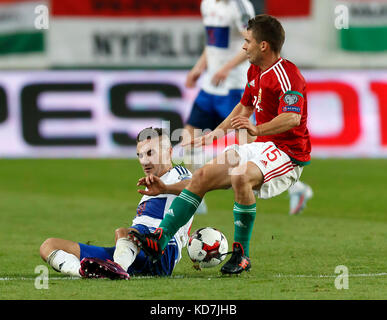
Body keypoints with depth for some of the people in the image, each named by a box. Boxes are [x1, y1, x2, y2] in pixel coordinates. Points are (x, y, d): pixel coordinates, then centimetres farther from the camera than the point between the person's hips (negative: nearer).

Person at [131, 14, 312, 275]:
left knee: (240, 176, -35)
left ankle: (242, 255, -23)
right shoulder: (255, 71, 12)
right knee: (202, 177, -4)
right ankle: (160, 239, -9)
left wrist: (258, 129, -47)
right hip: (262, 147, 9)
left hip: (289, 154, -9)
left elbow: (292, 118, -33)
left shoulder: (287, 75, -19)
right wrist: (216, 133, 29)